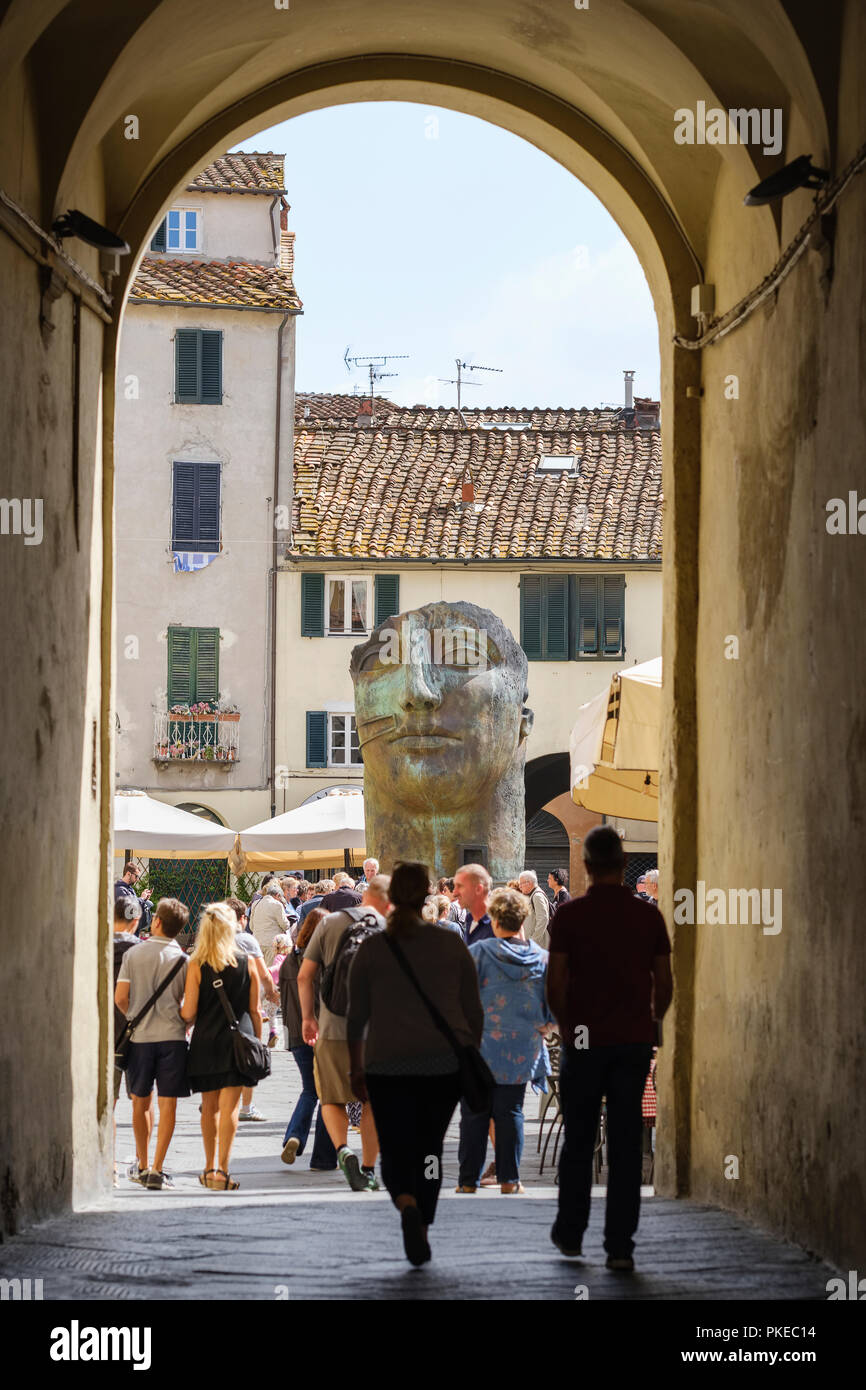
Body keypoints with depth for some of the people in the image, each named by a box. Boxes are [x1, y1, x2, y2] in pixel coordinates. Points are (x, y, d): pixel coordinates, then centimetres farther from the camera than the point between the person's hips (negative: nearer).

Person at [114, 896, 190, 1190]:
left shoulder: (133, 954, 2)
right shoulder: (182, 959, -1)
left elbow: (120, 997, -1)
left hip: (139, 1036, 2)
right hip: (172, 1036, -2)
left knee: (141, 1102, 15)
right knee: (167, 1104, 0)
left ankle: (142, 1165, 23)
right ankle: (156, 1170, -7)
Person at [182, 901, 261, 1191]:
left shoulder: (197, 965, -5)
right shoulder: (246, 962, -1)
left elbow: (188, 1013, -6)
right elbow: (254, 1009, 3)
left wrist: (187, 1018, 16)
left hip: (206, 1039, 1)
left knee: (209, 1107, 14)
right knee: (229, 1107, -2)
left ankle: (210, 1167, 22)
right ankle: (222, 1171, -9)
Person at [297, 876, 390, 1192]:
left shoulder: (330, 923, 1)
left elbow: (304, 976, 1)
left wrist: (308, 1017, 12)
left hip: (333, 1026, 0)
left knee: (332, 1098, 14)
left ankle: (342, 1149, -11)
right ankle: (368, 1169, 15)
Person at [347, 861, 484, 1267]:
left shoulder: (371, 949, 0)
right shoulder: (452, 945, 2)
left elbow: (356, 1018, 3)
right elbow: (474, 1012, 4)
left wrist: (357, 1070, 11)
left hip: (390, 1066, -1)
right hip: (447, 1062, 1)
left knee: (396, 1154, 2)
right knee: (429, 1149, 17)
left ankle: (408, 1207, -26)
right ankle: (422, 1231, 17)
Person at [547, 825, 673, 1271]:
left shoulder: (570, 915, -6)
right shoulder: (649, 916, 0)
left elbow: (555, 982, -6)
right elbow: (664, 983, 3)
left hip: (584, 1040, -1)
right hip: (633, 1041, 1)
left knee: (578, 1141, 13)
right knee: (625, 1145, 2)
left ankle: (570, 1233, 22)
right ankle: (619, 1246, -2)